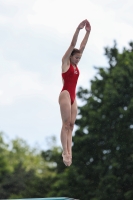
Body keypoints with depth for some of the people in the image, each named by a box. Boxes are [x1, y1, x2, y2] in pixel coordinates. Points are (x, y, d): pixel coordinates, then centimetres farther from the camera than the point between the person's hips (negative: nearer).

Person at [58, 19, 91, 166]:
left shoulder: (75, 65, 18)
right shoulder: (65, 62, 1)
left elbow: (82, 46, 15)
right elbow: (72, 45, -6)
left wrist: (88, 32, 10)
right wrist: (78, 29, -11)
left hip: (73, 97, 8)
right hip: (65, 94, -8)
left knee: (71, 125, -2)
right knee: (66, 124, -13)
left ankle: (69, 151, -9)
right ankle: (65, 152, -17)